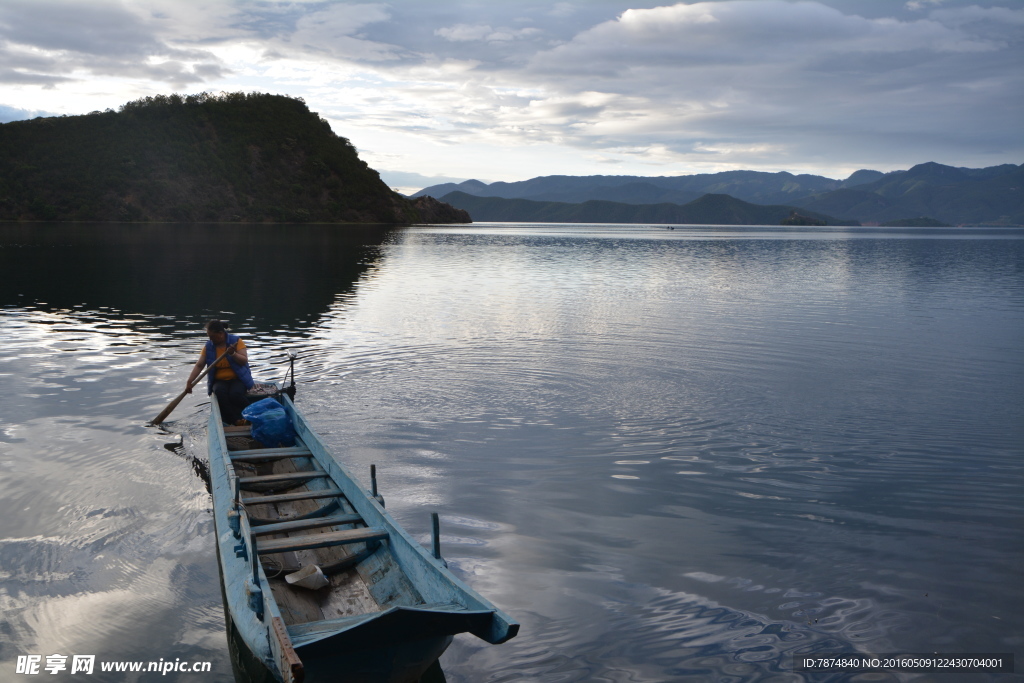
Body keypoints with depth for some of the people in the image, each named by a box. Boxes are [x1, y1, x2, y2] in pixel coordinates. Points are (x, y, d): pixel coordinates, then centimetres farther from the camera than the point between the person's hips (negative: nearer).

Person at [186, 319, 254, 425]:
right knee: (220, 392, -33)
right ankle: (236, 419, -31)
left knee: (235, 394, -35)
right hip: (220, 381, 2)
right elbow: (199, 366, 1)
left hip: (237, 379, -2)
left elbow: (244, 361, -8)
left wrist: (233, 354, -26)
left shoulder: (236, 341, -3)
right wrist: (189, 382, -10)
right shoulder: (208, 347, 4)